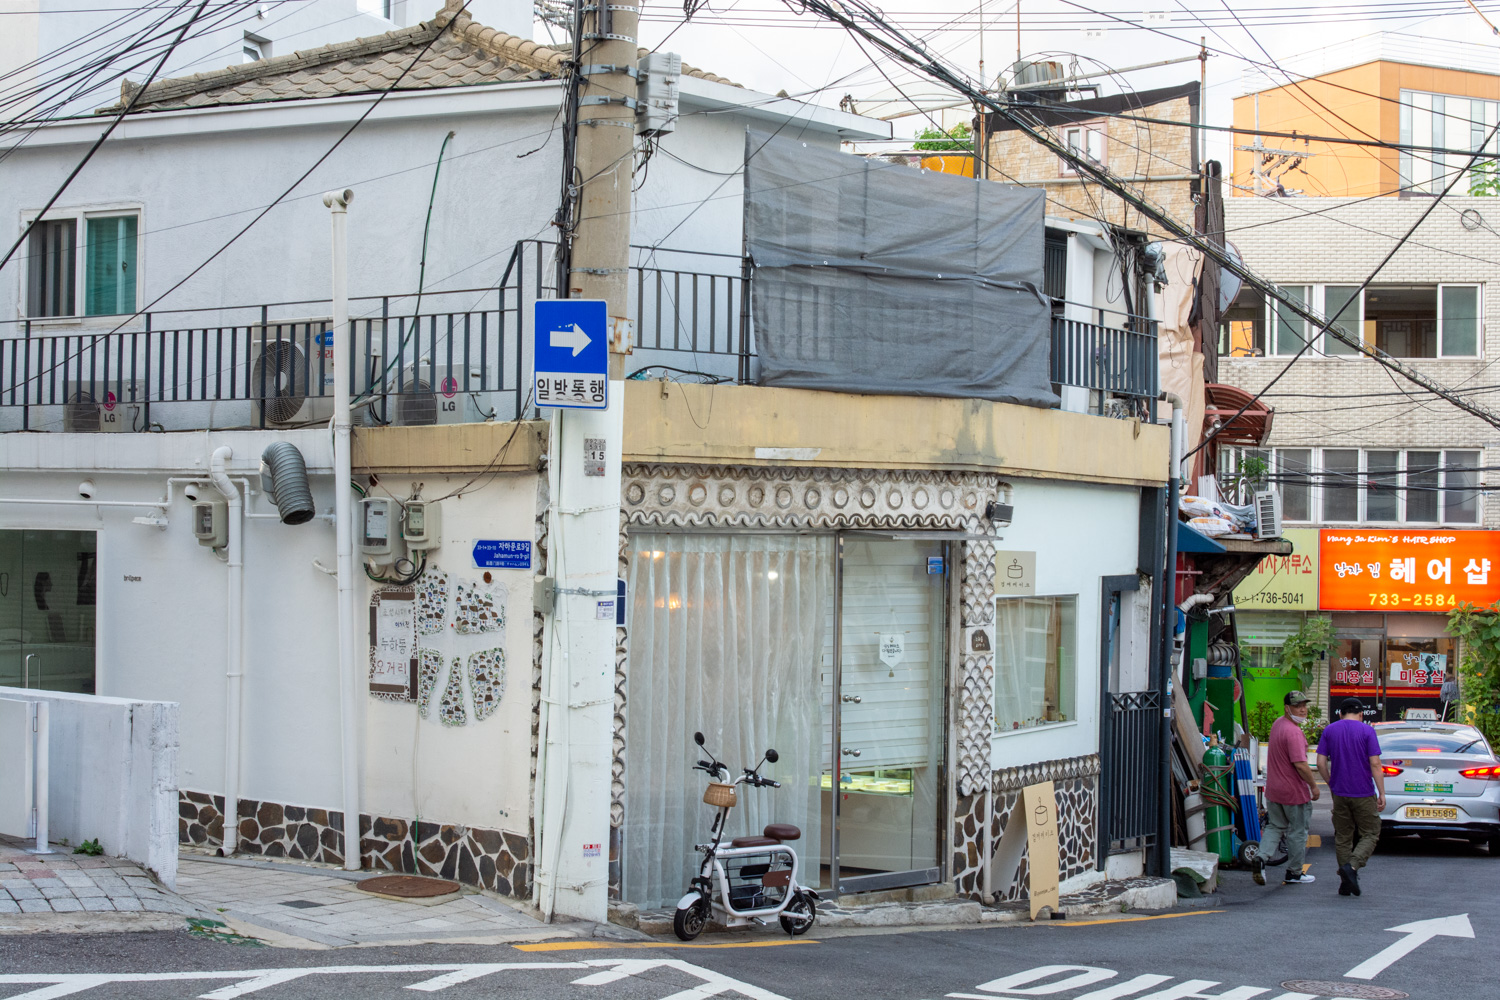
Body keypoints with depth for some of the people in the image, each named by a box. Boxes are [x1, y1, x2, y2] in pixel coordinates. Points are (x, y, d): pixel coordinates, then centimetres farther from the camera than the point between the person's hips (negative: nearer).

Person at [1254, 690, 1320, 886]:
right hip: (1294, 791, -8)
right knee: (1297, 832, 7)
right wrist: (1314, 785, -15)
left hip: (1273, 789, 8)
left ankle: (1261, 857, -4)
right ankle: (1294, 873, 17)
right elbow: (1300, 765, -26)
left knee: (1275, 826, 18)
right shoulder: (1293, 732, -23)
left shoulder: (1277, 724, 7)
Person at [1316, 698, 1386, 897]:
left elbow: (1321, 763, 0)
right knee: (1370, 835, 6)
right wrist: (1382, 793, -7)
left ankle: (1345, 881, 9)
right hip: (1364, 794, -3)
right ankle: (1352, 866, -16)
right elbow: (1375, 764, -11)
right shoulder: (1366, 731, -6)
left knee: (1343, 838, 11)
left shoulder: (1330, 730, 4)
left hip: (1340, 793, 3)